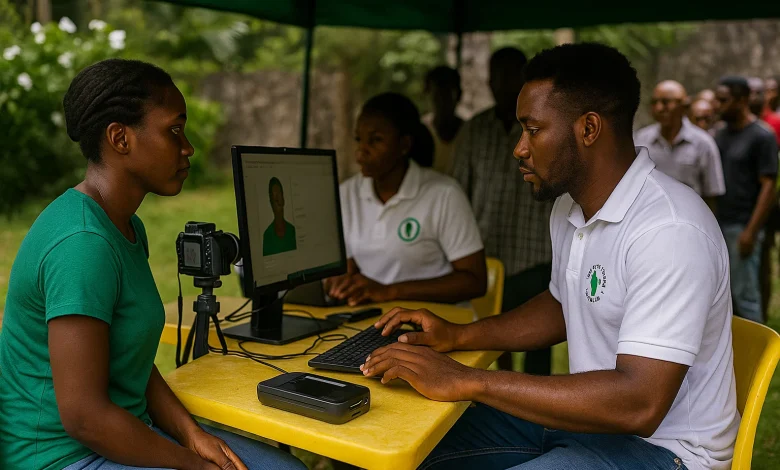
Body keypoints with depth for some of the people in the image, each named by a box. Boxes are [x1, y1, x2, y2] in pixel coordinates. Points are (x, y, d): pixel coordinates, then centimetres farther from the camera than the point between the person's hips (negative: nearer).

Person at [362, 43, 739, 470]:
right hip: (591, 414, 8)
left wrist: (467, 381, -30)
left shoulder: (669, 230, -27)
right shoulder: (571, 207, 3)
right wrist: (459, 335, 3)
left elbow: (639, 405, -32)